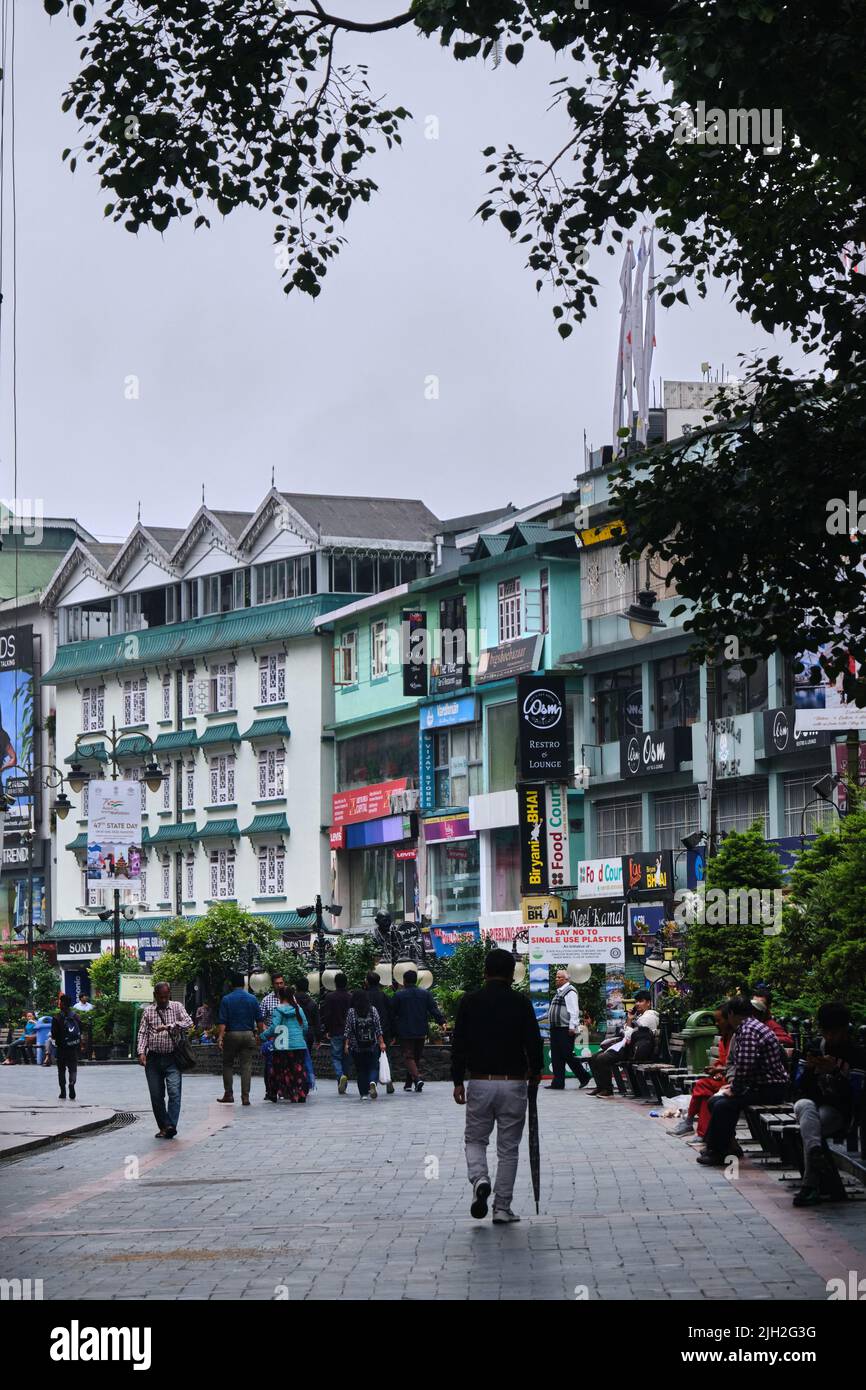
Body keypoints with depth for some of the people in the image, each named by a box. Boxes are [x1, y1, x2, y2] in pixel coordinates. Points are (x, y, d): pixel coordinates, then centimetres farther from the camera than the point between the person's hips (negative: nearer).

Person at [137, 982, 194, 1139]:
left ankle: (171, 1125, -20)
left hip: (172, 1059, -2)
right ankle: (163, 1127, 12)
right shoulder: (148, 1011, 10)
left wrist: (169, 1027, -20)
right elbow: (143, 1033, 7)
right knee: (156, 1096, 3)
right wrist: (141, 1051, -7)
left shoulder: (177, 1007, 5)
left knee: (174, 1092, -16)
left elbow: (188, 1023, -9)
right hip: (153, 1059, 2)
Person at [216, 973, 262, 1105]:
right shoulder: (252, 999, 3)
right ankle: (245, 1097, -2)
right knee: (246, 1066, 2)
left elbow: (222, 1022, -8)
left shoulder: (226, 999, -4)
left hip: (231, 1035, -2)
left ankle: (228, 1095, 10)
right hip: (248, 1034, 2)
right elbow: (259, 1020, 3)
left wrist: (220, 1037, -8)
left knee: (228, 1065, 11)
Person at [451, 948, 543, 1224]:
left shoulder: (469, 1002, -1)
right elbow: (534, 1042, -2)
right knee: (508, 1147, 8)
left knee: (475, 1140, 15)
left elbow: (459, 1044, -2)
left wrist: (458, 1081, 4)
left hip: (479, 1083, 0)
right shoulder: (521, 1003, -3)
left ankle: (479, 1180, -15)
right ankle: (502, 1208, 7)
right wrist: (535, 1072, 16)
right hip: (513, 1084, 0)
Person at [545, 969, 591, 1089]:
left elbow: (574, 1010, -16)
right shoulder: (559, 992, 19)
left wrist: (572, 1027, -21)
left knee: (567, 1055, -7)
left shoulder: (570, 991, -10)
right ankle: (558, 1083, 8)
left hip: (566, 1030, -10)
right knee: (556, 1057, 6)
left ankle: (584, 1076, 7)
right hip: (556, 1029, 10)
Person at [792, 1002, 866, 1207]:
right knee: (804, 1106, -34)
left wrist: (836, 1071, -23)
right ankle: (815, 1153, -58)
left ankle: (810, 1185, -35)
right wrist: (809, 1069, -12)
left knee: (808, 1125, -33)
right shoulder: (813, 1049, 12)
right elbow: (799, 1089, 8)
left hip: (838, 1111, -3)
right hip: (813, 1102, 3)